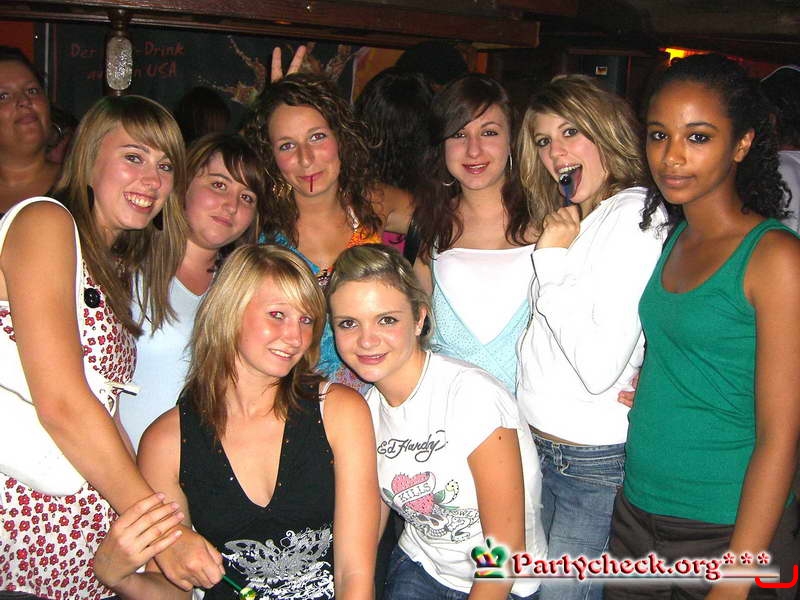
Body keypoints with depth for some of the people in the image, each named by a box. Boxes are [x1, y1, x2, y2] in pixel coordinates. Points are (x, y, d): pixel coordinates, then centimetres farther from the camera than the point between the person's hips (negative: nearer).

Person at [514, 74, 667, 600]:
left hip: (597, 458, -8)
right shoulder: (570, 221, 12)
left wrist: (553, 261, -17)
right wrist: (551, 255, 6)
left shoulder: (637, 218, -14)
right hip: (538, 446, 8)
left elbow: (600, 367, -23)